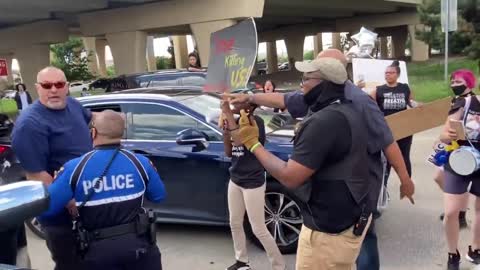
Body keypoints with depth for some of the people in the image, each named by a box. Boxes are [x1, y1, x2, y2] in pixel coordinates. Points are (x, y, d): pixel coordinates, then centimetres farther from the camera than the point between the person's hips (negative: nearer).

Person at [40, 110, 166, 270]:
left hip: (99, 249, 0)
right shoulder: (140, 162, -5)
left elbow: (45, 210, -8)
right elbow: (159, 196, 10)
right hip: (138, 244, 1)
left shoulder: (75, 168, -10)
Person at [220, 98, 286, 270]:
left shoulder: (256, 121, -16)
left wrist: (228, 113, -29)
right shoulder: (237, 121, 5)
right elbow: (229, 153, 7)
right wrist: (225, 131, -8)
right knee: (235, 224, 16)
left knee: (259, 230, -1)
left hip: (253, 182, -8)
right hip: (235, 180, 8)